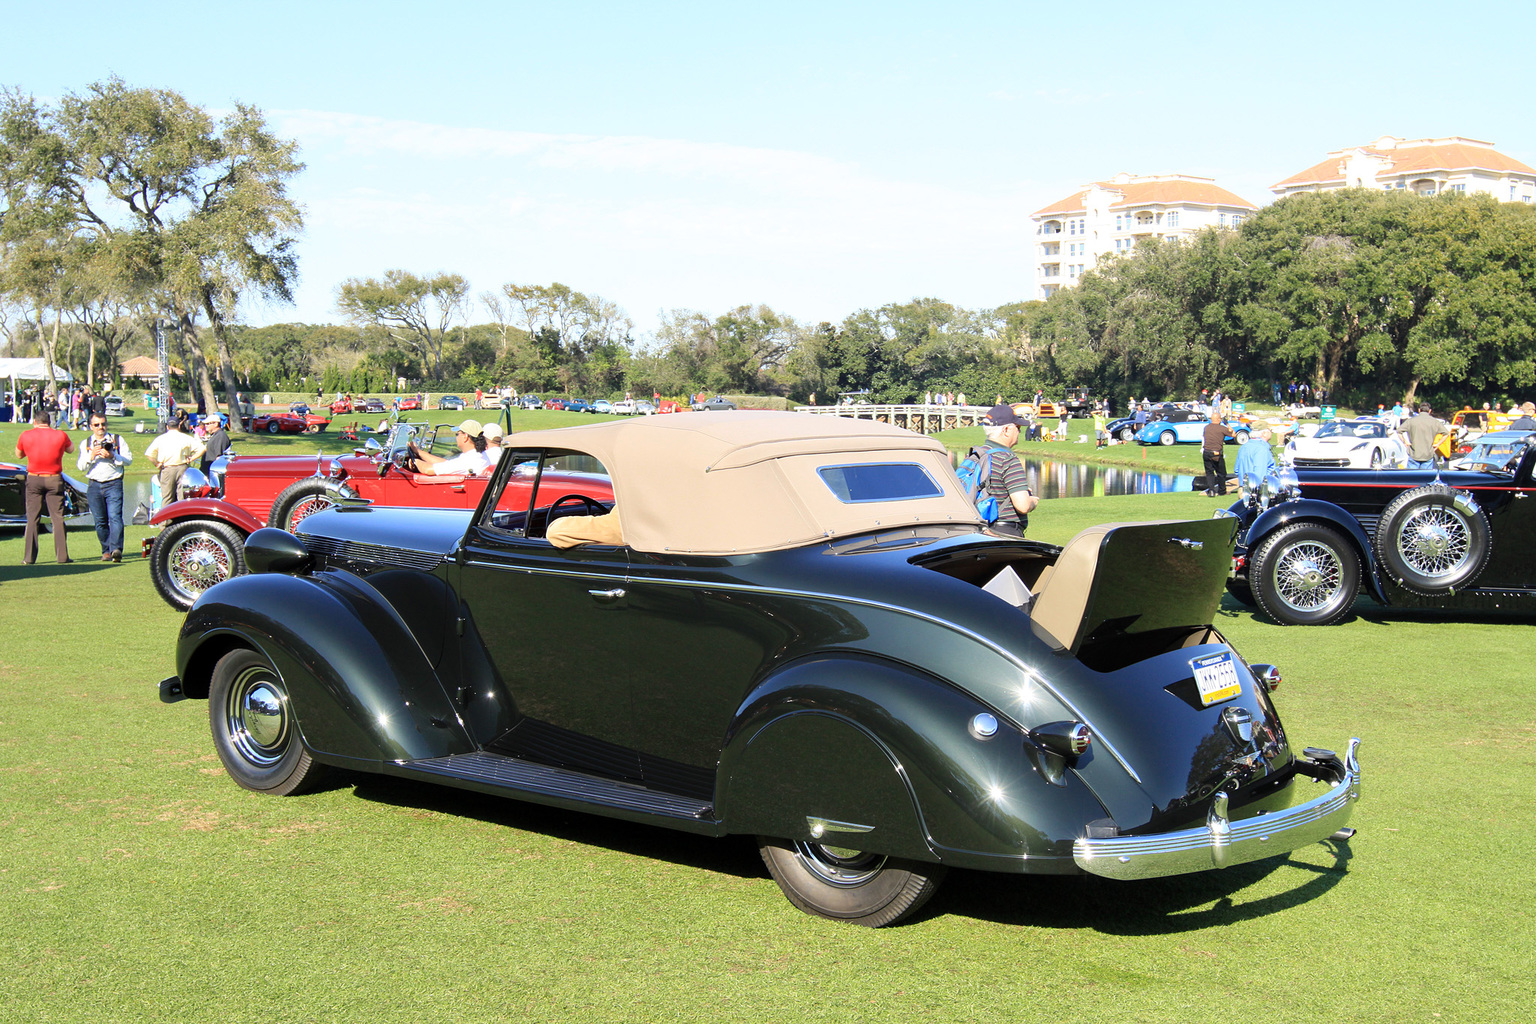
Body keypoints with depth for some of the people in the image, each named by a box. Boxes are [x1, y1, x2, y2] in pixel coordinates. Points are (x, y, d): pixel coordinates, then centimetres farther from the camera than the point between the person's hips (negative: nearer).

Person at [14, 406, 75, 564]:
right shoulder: (60, 435, -3)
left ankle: (29, 557, 2)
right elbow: (71, 449, 16)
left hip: (33, 480, 0)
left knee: (32, 519, 6)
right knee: (58, 518, 4)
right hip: (54, 480, 0)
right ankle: (62, 556, 1)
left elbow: (18, 455, 14)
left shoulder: (26, 436, -2)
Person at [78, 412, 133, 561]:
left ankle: (116, 549, -28)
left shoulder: (117, 440, 11)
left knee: (115, 517, -17)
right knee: (100, 521, 2)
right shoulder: (85, 444, 16)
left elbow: (129, 460, 3)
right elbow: (80, 466, 7)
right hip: (94, 486, 3)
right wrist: (91, 456, -10)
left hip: (114, 483, -3)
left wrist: (112, 456, -11)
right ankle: (106, 551, 9)